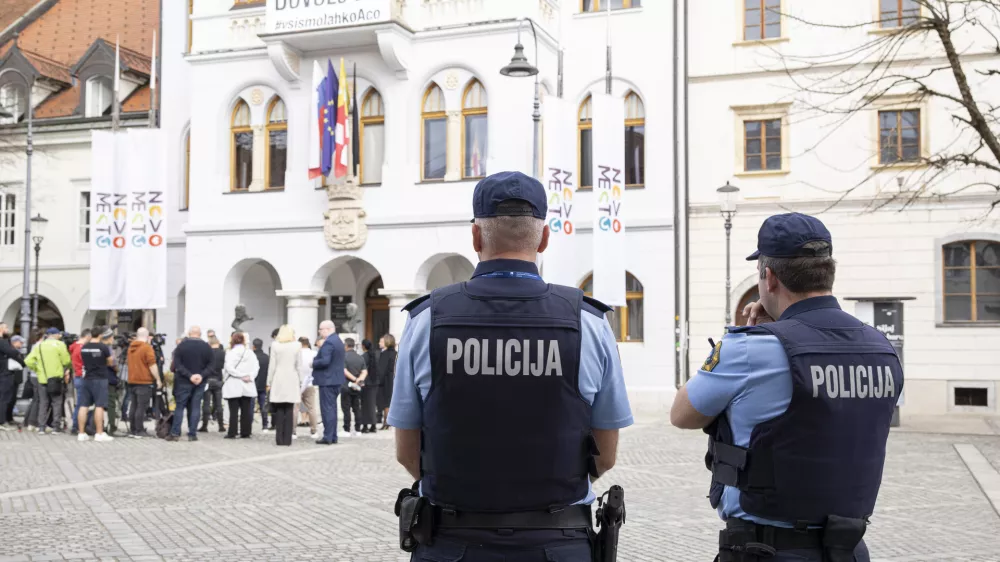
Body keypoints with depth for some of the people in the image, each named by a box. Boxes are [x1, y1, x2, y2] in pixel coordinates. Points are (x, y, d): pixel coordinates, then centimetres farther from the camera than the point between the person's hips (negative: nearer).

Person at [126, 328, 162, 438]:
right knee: (141, 407, -6)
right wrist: (158, 379, -11)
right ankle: (139, 432, -8)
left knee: (133, 407, 12)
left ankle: (132, 430, 14)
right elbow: (152, 365, -15)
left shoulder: (131, 347, 12)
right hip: (144, 381, -7)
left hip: (132, 381, 7)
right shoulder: (147, 347, -11)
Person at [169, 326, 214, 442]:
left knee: (179, 406, 5)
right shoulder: (206, 347, 0)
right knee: (195, 407, 4)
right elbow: (211, 365, -5)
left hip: (183, 381, -1)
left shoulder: (181, 345, -5)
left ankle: (175, 433, 1)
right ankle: (192, 434, 3)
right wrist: (201, 375, -11)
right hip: (200, 382, 1)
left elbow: (177, 364, -11)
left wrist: (189, 375, -13)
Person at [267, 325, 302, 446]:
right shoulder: (297, 345, 2)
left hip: (278, 382, 0)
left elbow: (272, 365, 0)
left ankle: (280, 439, 3)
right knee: (289, 411, 2)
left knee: (279, 411, 5)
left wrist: (269, 383, 5)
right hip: (292, 381, 0)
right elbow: (298, 365, 2)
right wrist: (301, 384, 8)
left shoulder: (275, 345, 1)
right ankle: (287, 439, 1)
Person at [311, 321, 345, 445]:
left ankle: (328, 437, -5)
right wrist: (316, 361, 15)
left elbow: (325, 361, -26)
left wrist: (313, 363, -9)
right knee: (332, 408, 14)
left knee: (327, 409, -6)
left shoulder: (328, 342, -17)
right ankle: (333, 437, 17)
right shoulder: (338, 340, 15)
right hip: (336, 379, 10)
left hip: (327, 380, -10)